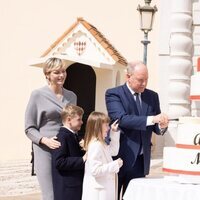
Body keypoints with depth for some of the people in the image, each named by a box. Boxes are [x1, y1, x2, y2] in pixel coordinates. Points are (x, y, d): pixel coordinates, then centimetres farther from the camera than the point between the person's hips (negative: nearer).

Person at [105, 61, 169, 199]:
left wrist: (162, 125, -14)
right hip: (119, 156, -4)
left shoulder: (152, 96, 11)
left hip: (140, 160, 5)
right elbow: (121, 119, -21)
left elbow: (155, 128, 11)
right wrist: (152, 119, -28)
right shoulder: (113, 94, -5)